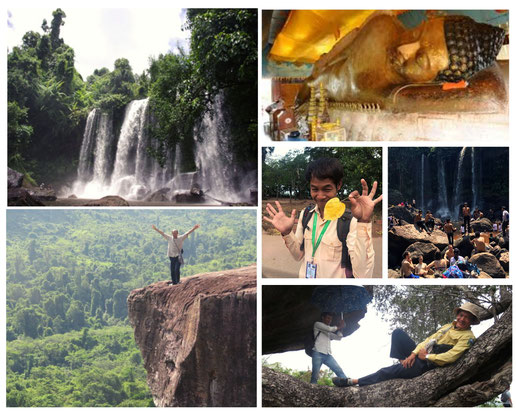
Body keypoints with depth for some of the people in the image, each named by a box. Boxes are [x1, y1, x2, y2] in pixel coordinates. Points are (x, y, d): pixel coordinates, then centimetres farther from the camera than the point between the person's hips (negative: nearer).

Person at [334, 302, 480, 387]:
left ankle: (353, 382, -11)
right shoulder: (448, 326, 18)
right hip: (420, 354, 9)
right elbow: (429, 340, 13)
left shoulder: (467, 337, -9)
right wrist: (413, 354, -3)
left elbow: (450, 357, -22)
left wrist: (427, 356, -16)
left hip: (426, 364, -9)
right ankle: (402, 362, -10)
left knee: (386, 372, -18)